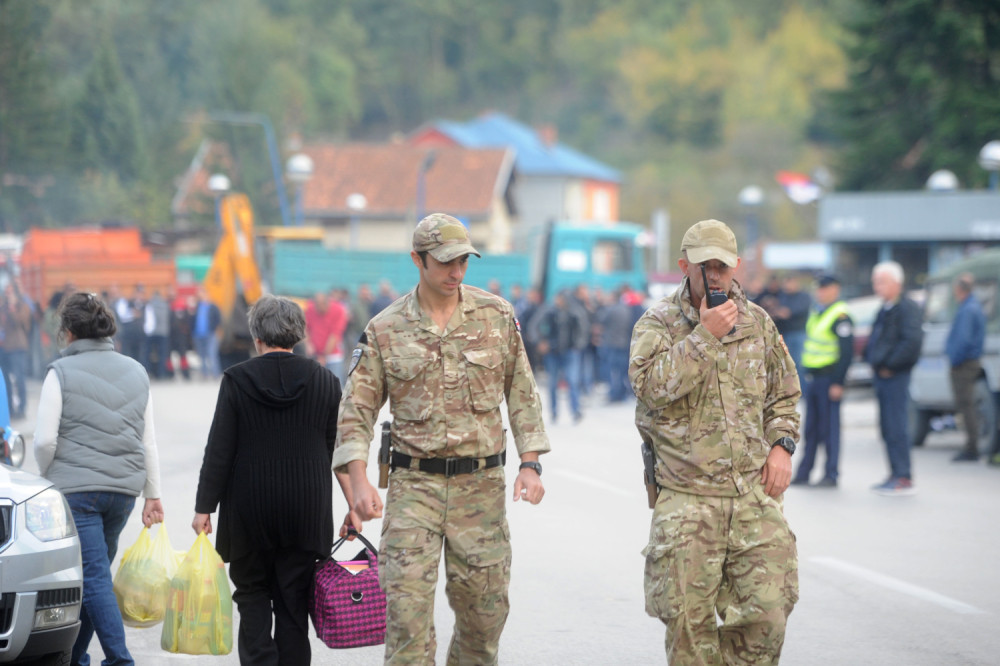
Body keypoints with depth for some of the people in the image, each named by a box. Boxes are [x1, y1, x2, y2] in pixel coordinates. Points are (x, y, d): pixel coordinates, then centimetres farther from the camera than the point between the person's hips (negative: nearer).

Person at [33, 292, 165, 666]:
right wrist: (153, 494, 15)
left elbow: (45, 441, -9)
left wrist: (48, 480, 8)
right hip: (124, 488, 6)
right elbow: (148, 442, 11)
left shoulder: (61, 373, -6)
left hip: (76, 489, -6)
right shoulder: (136, 372, 10)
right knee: (92, 575, 17)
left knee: (94, 578, -6)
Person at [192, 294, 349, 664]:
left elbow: (219, 450, -7)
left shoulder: (237, 379, -6)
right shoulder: (325, 381, 1)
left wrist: (204, 506, -2)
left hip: (249, 508, -1)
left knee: (252, 592, 10)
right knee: (293, 600, 7)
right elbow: (336, 451, 4)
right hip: (306, 511, 2)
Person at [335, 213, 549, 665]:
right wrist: (358, 480, -12)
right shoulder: (384, 330, -1)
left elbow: (521, 392, 9)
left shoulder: (497, 315, 4)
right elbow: (356, 409, 1)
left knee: (485, 602, 6)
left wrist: (530, 463, 1)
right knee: (407, 598, -10)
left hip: (481, 484, 2)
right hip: (414, 483, -1)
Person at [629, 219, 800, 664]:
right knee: (689, 620, -2)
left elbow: (784, 394, 23)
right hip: (686, 498, -3)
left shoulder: (758, 322, 12)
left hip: (755, 494, 3)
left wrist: (781, 444, 6)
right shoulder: (658, 323, 1)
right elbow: (651, 385, -17)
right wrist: (705, 336, -16)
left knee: (767, 613, -4)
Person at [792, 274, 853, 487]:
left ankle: (831, 475, 2)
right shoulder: (816, 312, 15)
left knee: (829, 428, -3)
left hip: (829, 379, -9)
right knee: (811, 429, 12)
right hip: (813, 379, 9)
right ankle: (804, 472, 17)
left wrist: (838, 383, -19)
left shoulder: (840, 316, -13)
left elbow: (847, 352, -16)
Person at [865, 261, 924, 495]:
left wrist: (889, 365, -18)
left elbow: (912, 340, -22)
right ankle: (897, 474, 17)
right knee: (887, 429, 11)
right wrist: (871, 359, 13)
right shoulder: (884, 310, 17)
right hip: (882, 376, 10)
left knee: (896, 427, -9)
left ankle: (904, 479, -6)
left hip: (895, 376, -10)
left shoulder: (906, 308, -12)